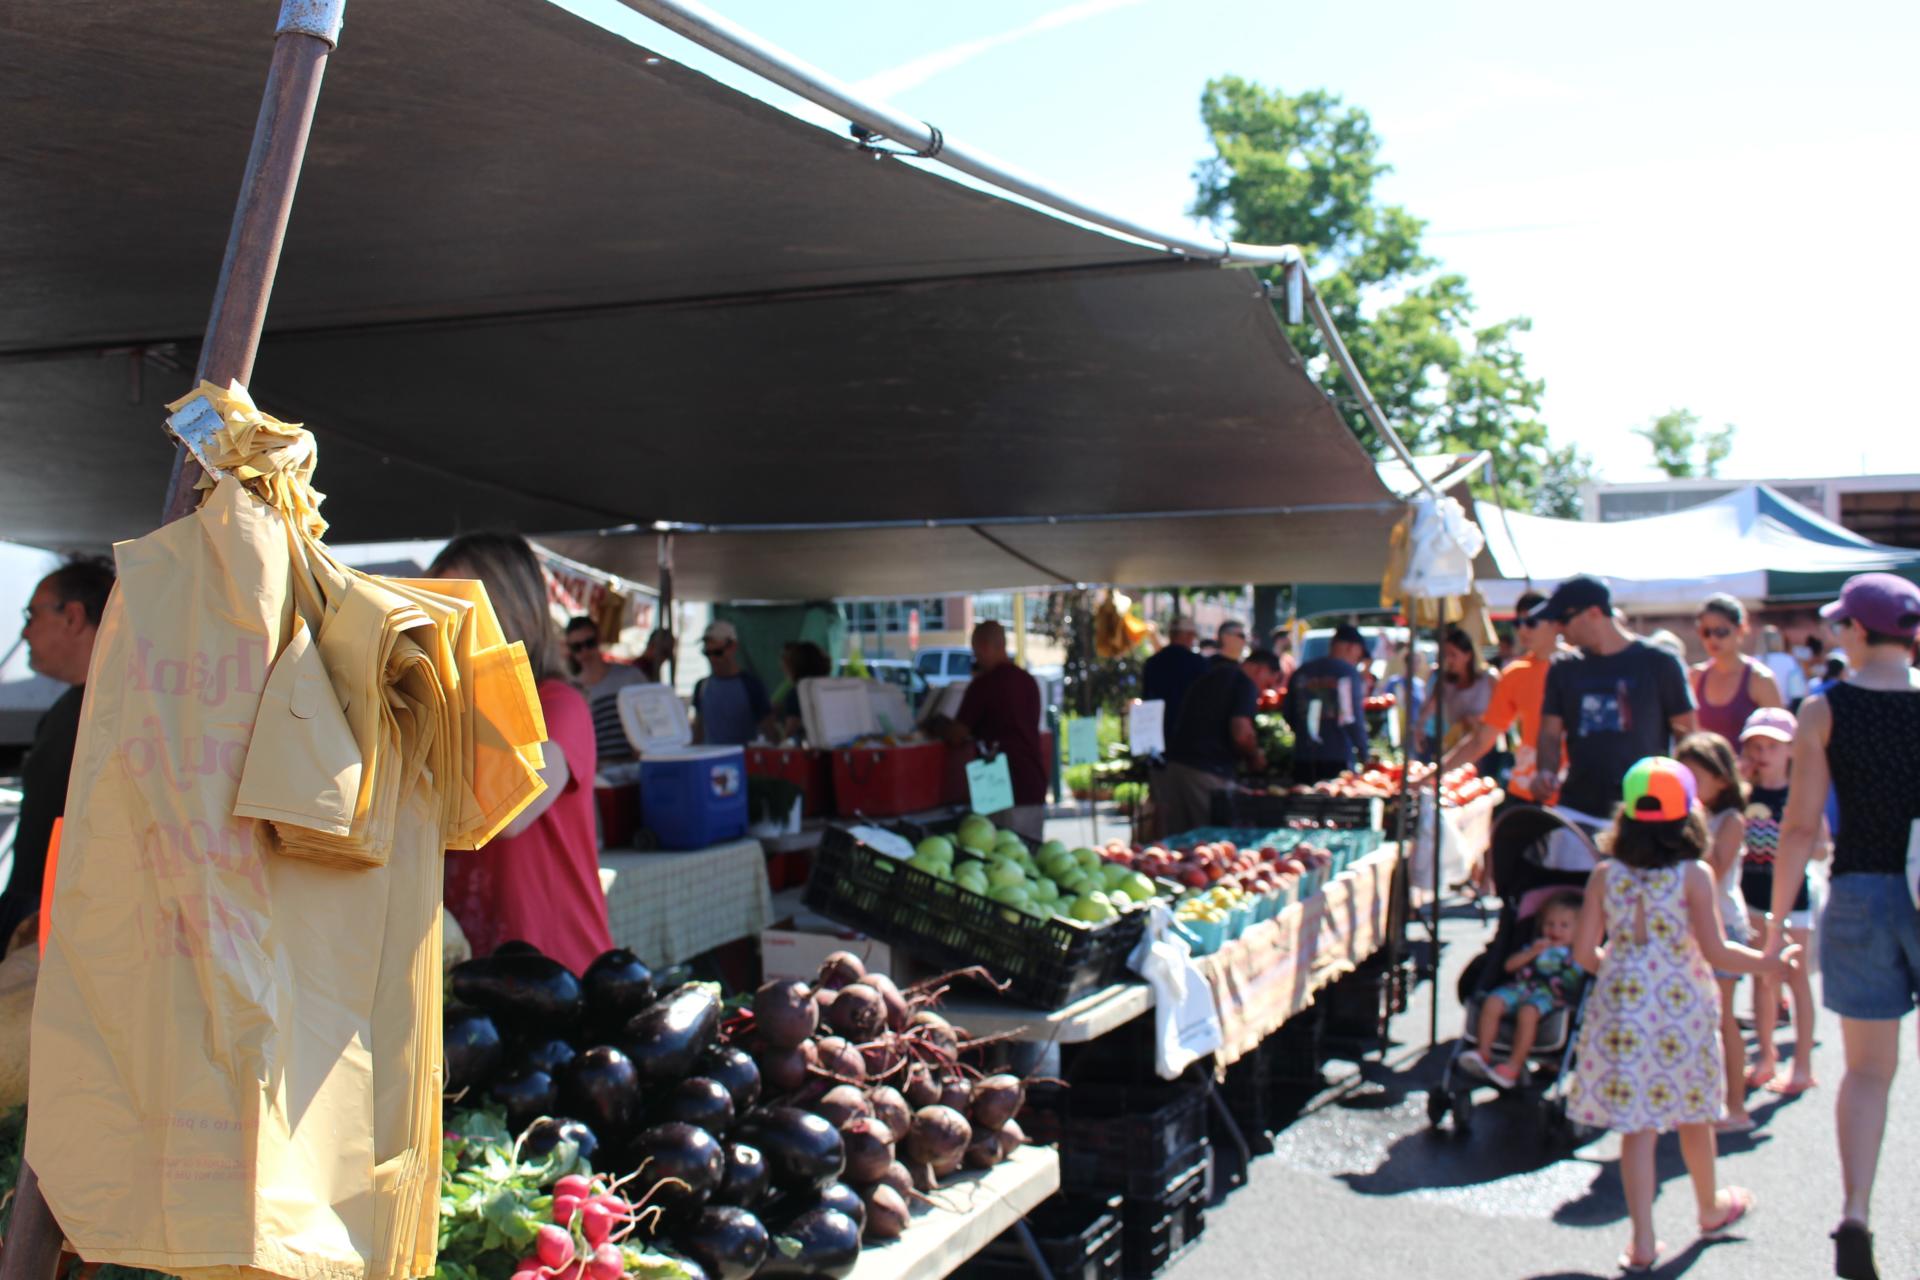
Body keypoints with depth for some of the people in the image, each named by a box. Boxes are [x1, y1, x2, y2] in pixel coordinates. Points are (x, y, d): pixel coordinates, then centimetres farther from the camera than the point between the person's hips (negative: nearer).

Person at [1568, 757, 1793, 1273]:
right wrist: (1770, 963, 3)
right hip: (1682, 1008, -1)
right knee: (1692, 1114, 18)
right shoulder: (1695, 875, -8)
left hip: (1620, 1005, 1)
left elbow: (1584, 951, -1)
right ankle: (1710, 1207, 41)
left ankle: (1643, 1242, 3)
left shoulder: (1605, 875, -1)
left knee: (1636, 1124, 4)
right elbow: (1716, 952, -12)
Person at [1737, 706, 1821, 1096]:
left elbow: (1821, 846, -9)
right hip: (1752, 890, 5)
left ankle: (1802, 1065, 8)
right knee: (1762, 976, 13)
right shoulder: (1745, 793, 3)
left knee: (1795, 977, 1)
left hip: (1790, 893, -5)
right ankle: (1765, 1057, 23)